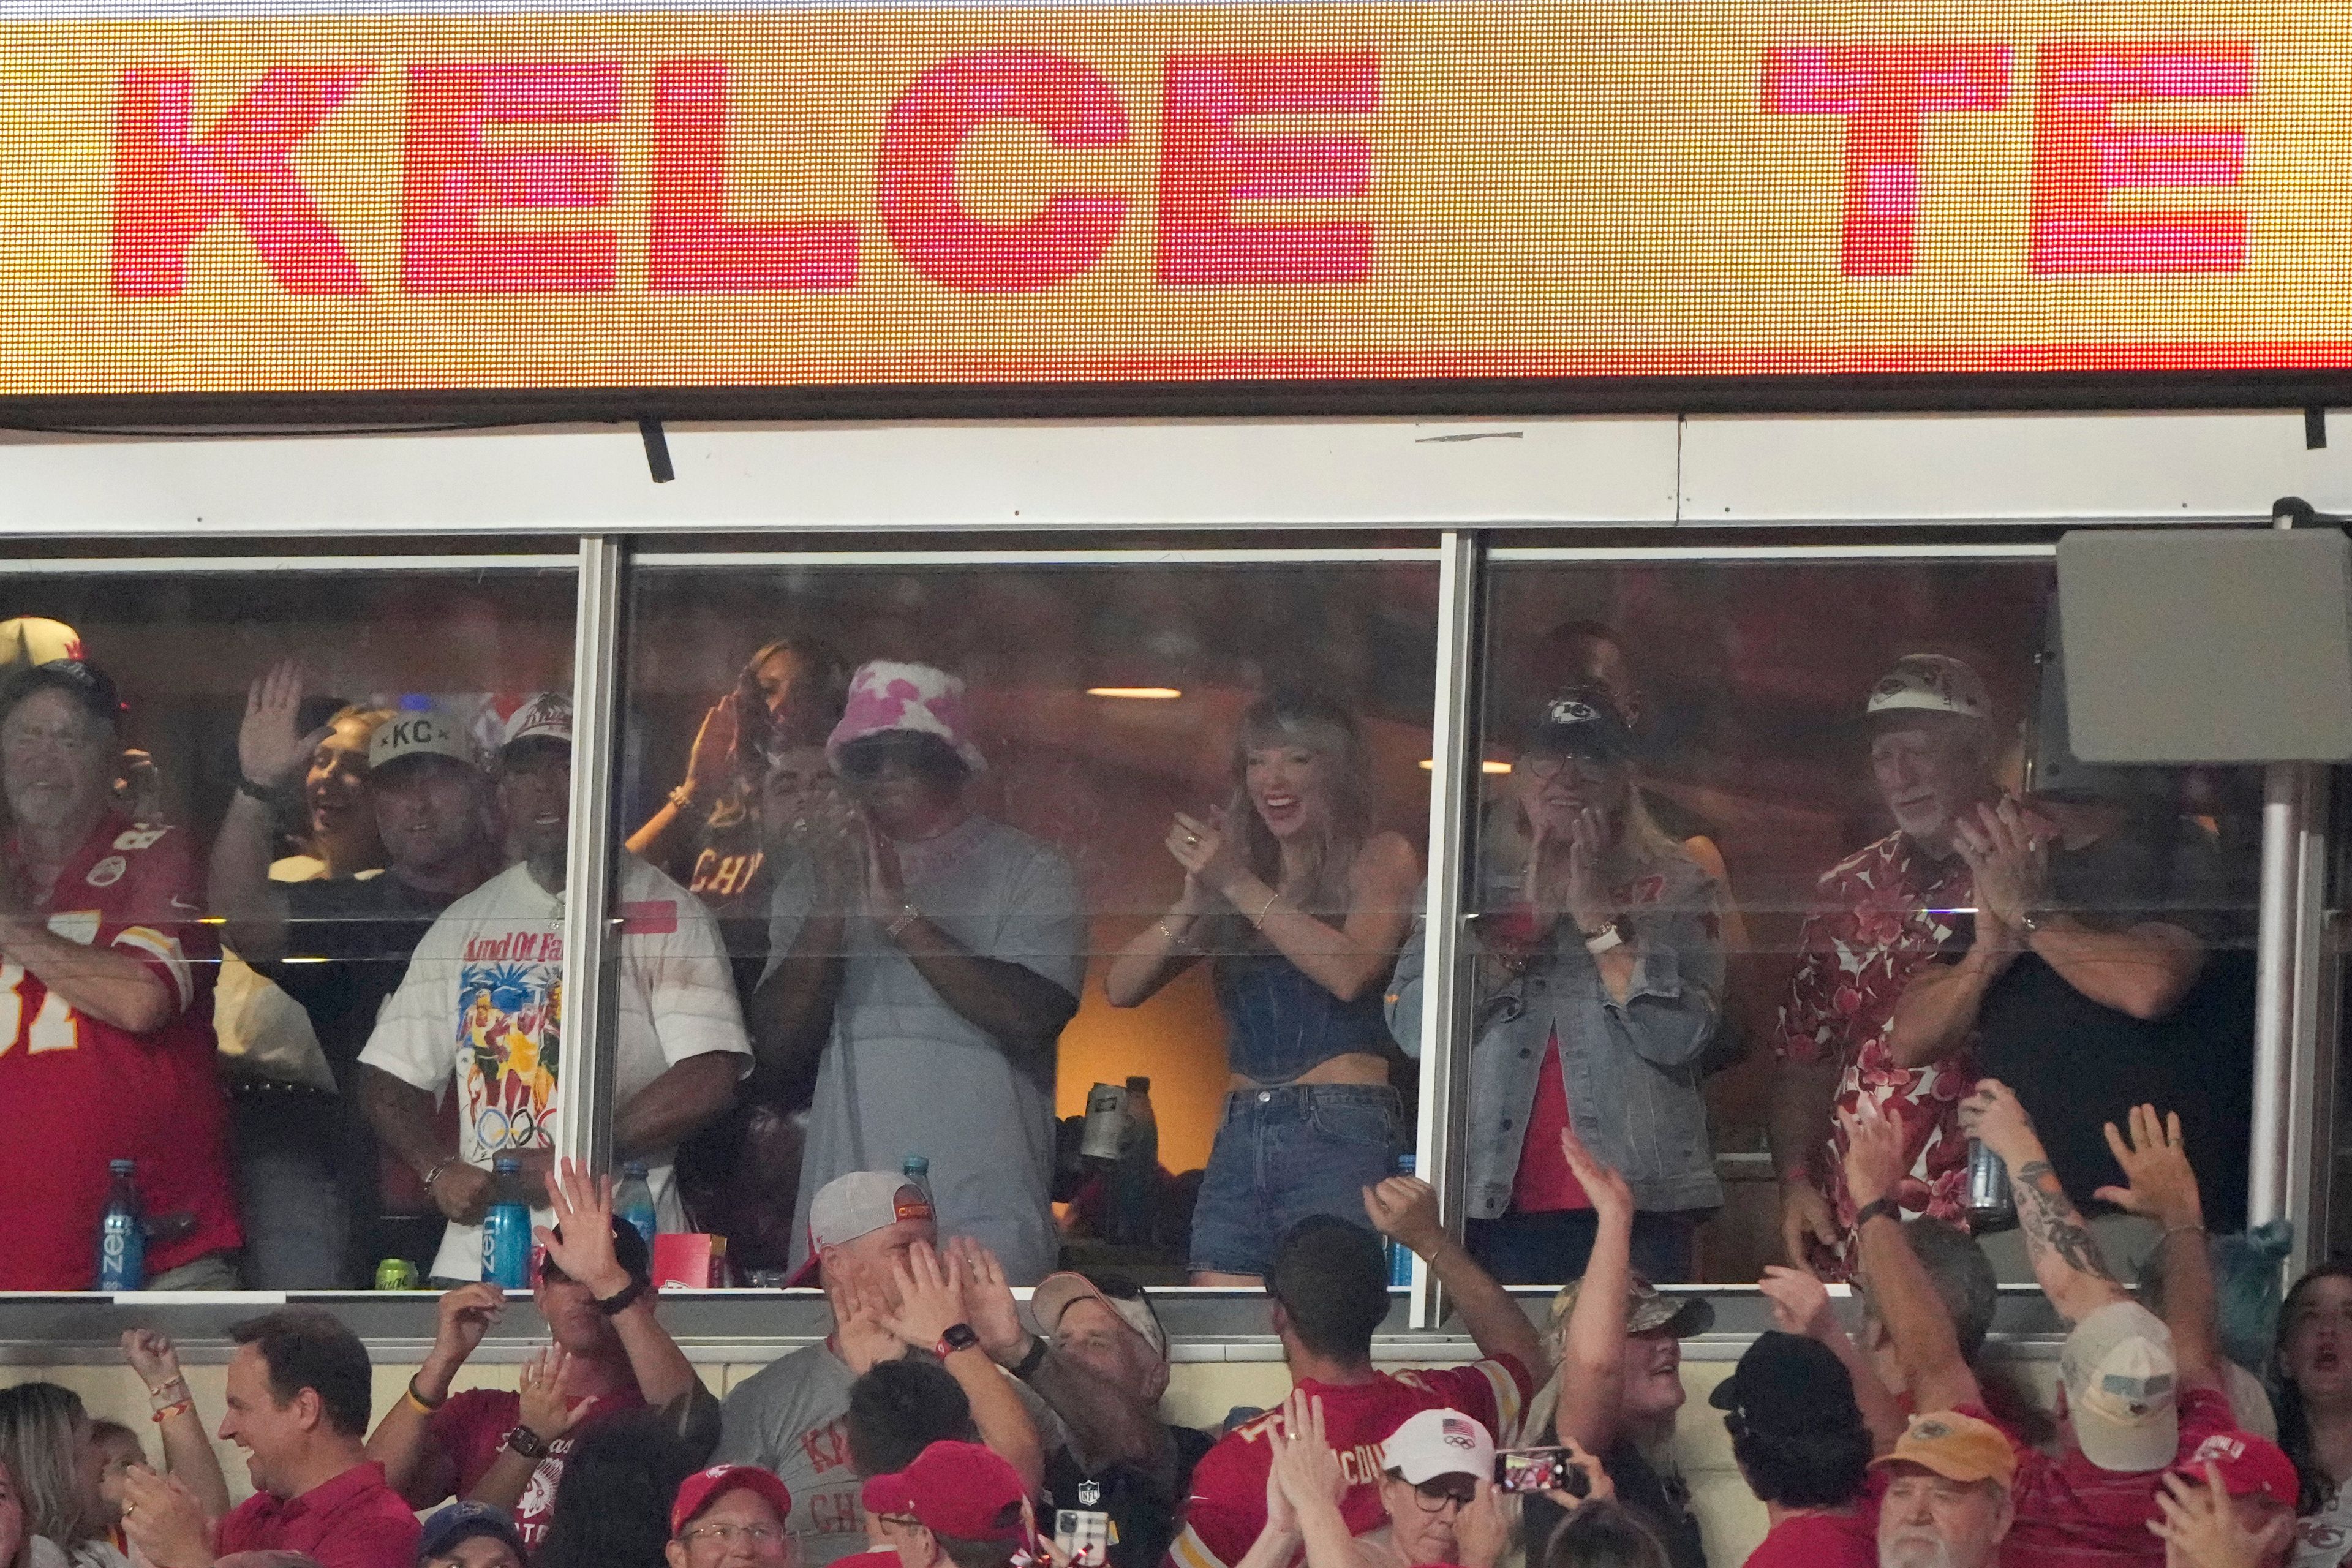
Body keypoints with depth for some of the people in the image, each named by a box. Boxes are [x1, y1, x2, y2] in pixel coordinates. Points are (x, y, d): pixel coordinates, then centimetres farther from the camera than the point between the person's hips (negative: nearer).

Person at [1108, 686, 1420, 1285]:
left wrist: (1238, 885, -10)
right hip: (1240, 1139, 5)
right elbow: (1122, 988, 14)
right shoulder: (1233, 864, 20)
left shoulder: (1381, 857, 6)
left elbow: (1350, 971, -13)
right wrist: (1193, 901, -2)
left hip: (1340, 1134, -5)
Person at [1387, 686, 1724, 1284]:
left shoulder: (1673, 887, 9)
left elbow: (1678, 1035, -6)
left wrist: (1596, 912, -6)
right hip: (1497, 1202, 2)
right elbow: (1414, 1029, -1)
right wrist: (1526, 919, -5)